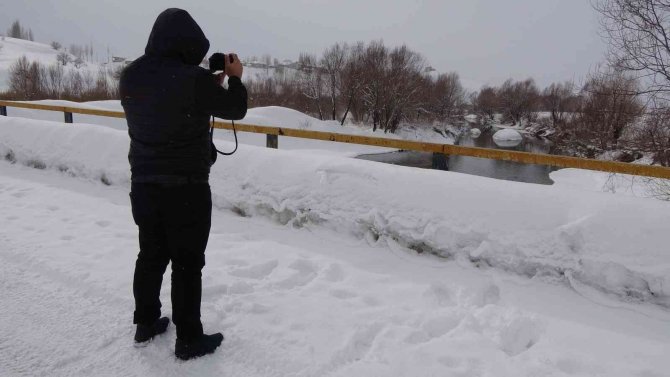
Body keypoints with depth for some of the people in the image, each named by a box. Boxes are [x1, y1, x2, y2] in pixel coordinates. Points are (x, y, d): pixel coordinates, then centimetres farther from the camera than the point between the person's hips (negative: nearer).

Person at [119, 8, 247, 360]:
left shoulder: (130, 76, 1)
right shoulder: (195, 79, -19)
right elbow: (235, 109, -4)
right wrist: (235, 78, 14)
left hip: (143, 184, 7)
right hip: (186, 188, -6)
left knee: (151, 256, 20)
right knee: (187, 264, 4)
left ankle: (145, 323, 34)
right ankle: (188, 340, 16)